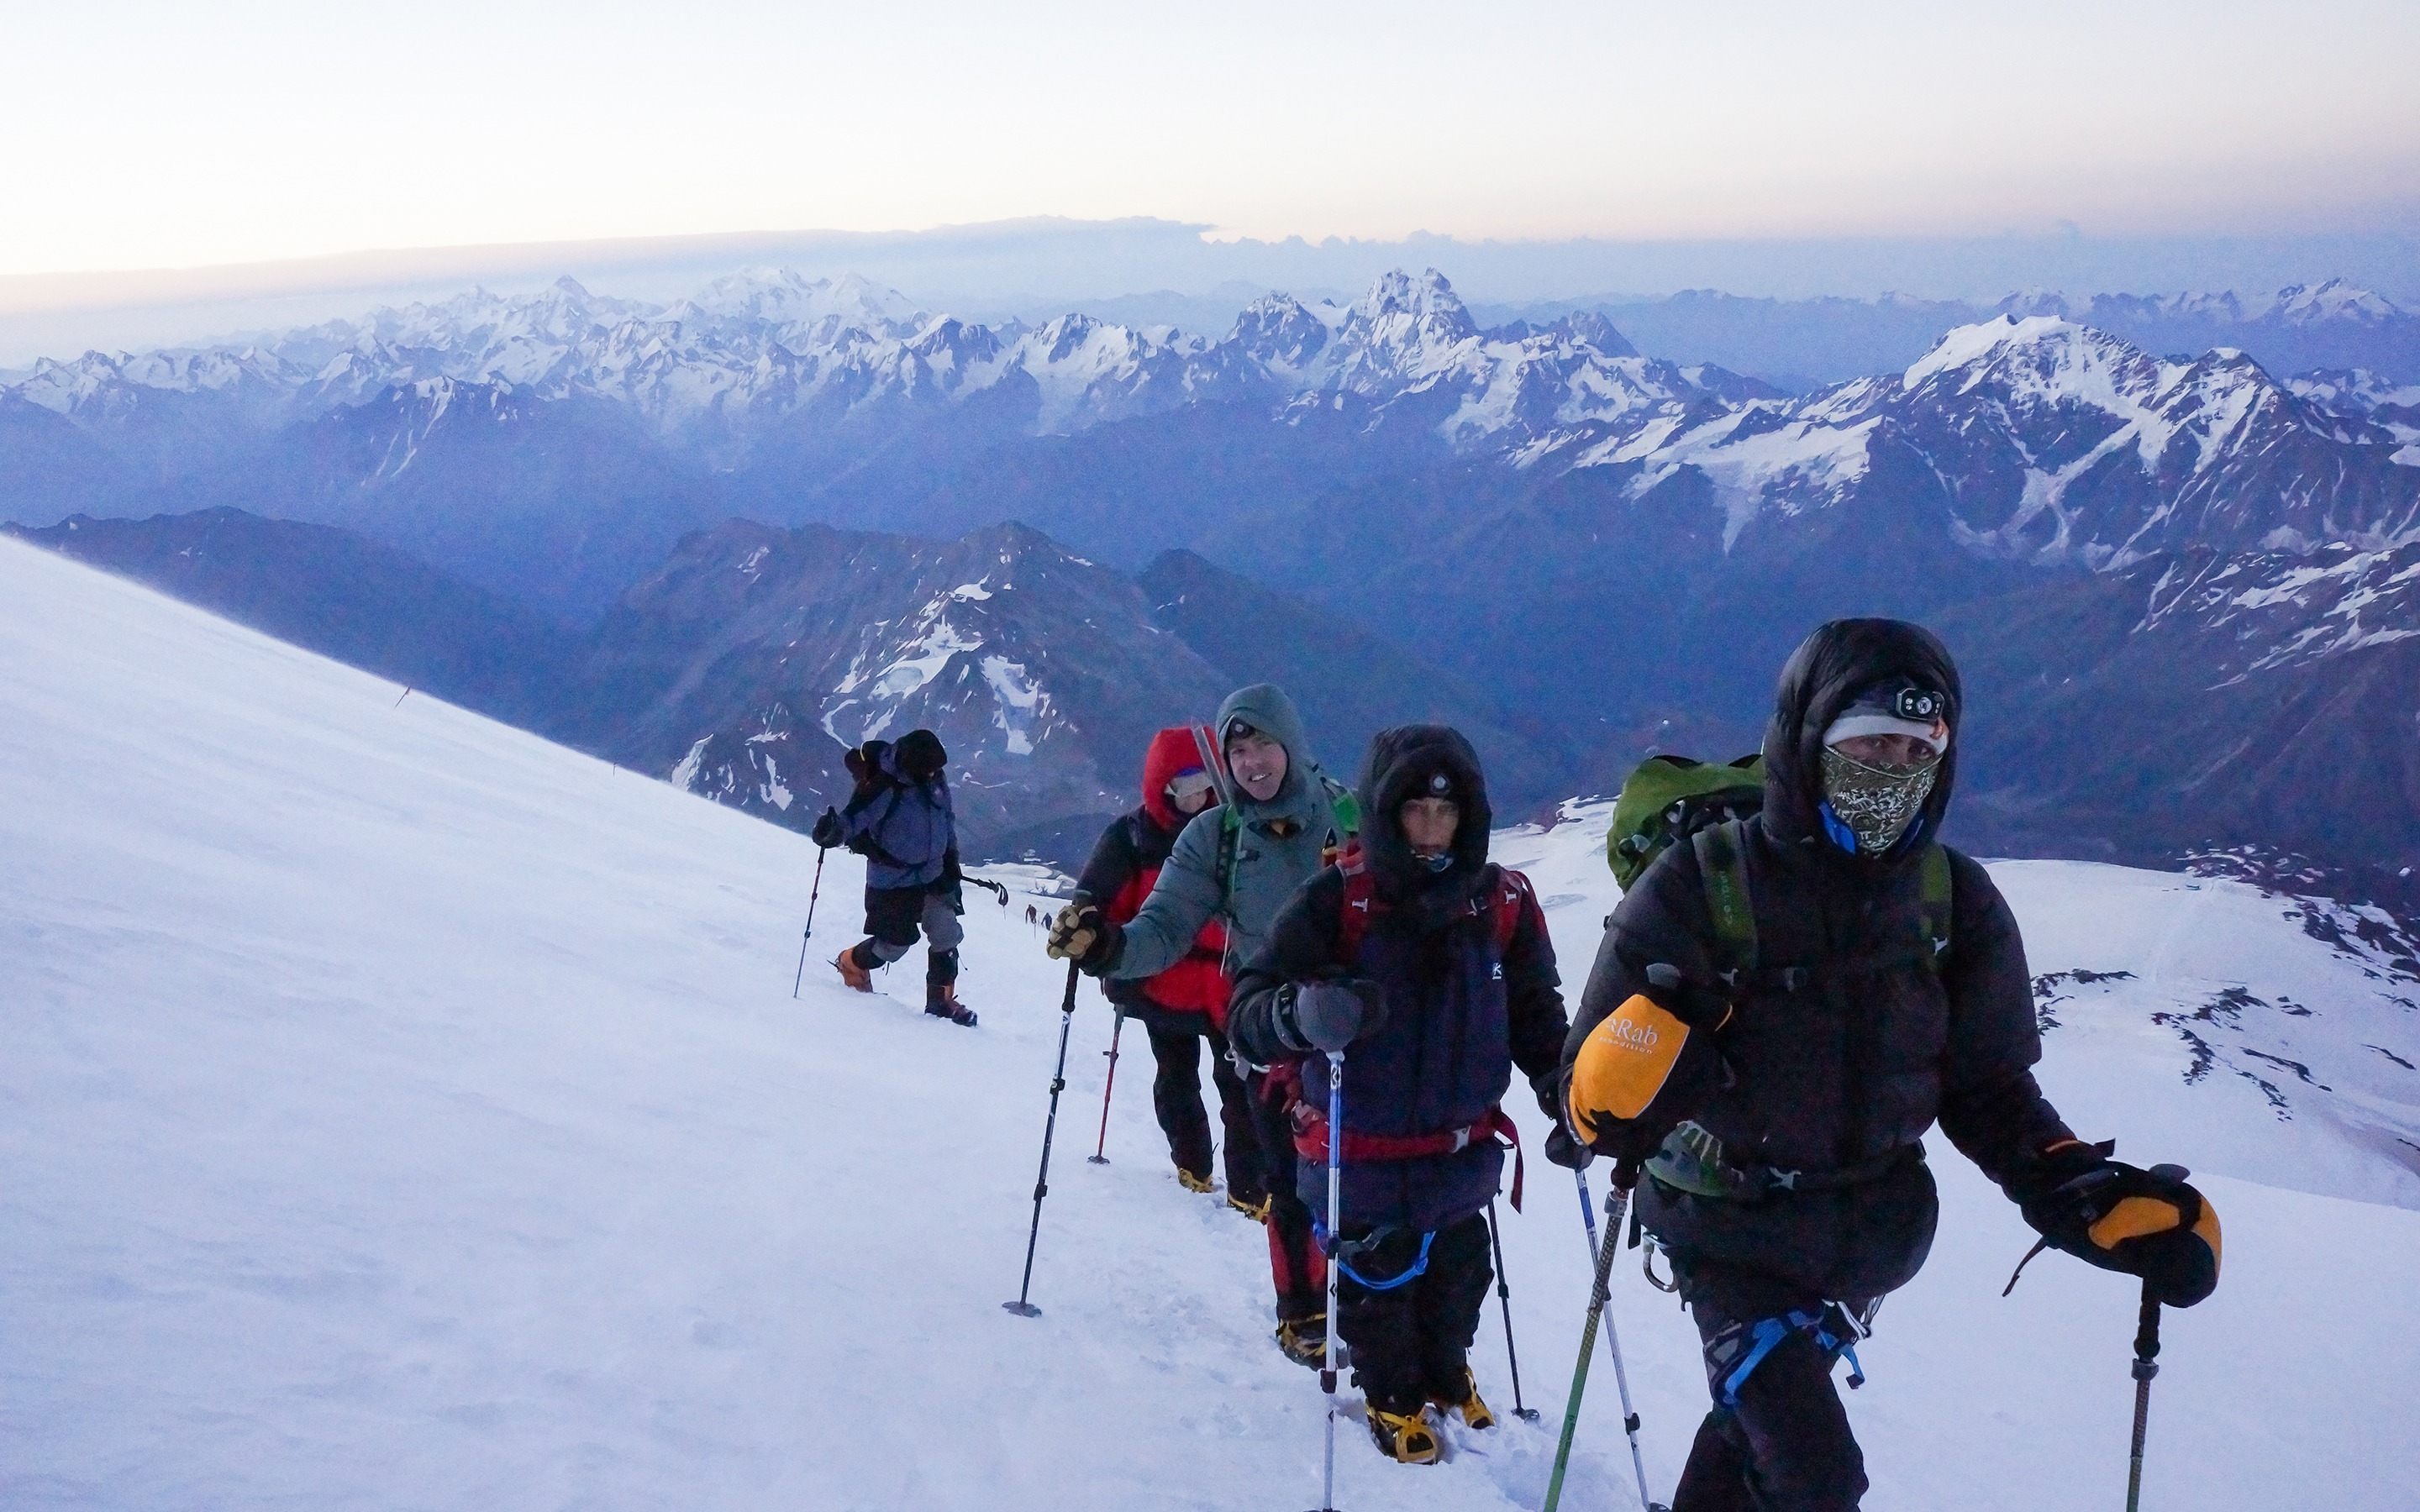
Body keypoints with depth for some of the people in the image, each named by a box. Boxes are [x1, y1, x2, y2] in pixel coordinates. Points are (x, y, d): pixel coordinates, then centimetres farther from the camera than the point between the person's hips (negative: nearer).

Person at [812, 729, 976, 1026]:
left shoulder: (936, 779, -2)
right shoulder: (883, 789, -24)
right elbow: (853, 819, -29)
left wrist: (951, 862, 18)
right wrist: (834, 831, -51)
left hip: (931, 876, 6)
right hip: (891, 882, -6)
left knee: (947, 935, 1)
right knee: (895, 943, 3)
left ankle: (941, 999, 17)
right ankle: (851, 963, 34)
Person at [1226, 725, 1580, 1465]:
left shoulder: (1504, 903, -7)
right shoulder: (1337, 900, -19)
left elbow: (1535, 1012, 5)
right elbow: (1248, 1009, -20)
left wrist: (1565, 1095, -6)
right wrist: (1304, 1012, -41)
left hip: (1460, 1151, 3)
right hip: (1361, 1155, -3)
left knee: (1458, 1275, 22)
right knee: (1376, 1285, 15)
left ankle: (1445, 1373, 52)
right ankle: (1392, 1396, 43)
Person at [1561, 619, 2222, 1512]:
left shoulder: (1954, 900, -8)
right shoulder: (1700, 885, -20)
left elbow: (1990, 1092, 1)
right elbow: (1593, 1096, -17)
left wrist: (2095, 1199, -14)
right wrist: (1625, 1082, -40)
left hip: (1873, 1237, 4)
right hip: (1732, 1231, -4)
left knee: (1761, 1409, 22)